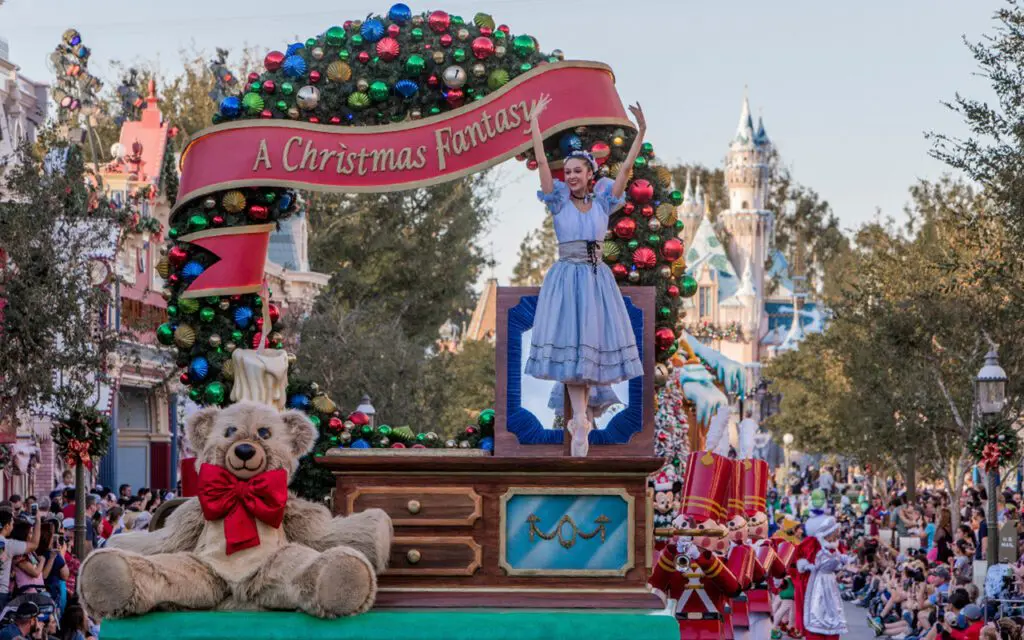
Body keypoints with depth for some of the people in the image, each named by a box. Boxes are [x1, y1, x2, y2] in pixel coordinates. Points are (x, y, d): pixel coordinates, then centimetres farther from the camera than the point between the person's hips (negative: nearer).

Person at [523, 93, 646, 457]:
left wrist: (641, 132, -5)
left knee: (593, 345, 1)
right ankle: (580, 421, -12)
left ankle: (580, 415, 10)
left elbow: (626, 167, 2)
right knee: (570, 347, -9)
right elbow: (541, 161, -4)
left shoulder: (603, 202, 8)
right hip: (567, 278, -2)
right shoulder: (559, 201, 3)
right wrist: (534, 120, -6)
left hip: (597, 279, 2)